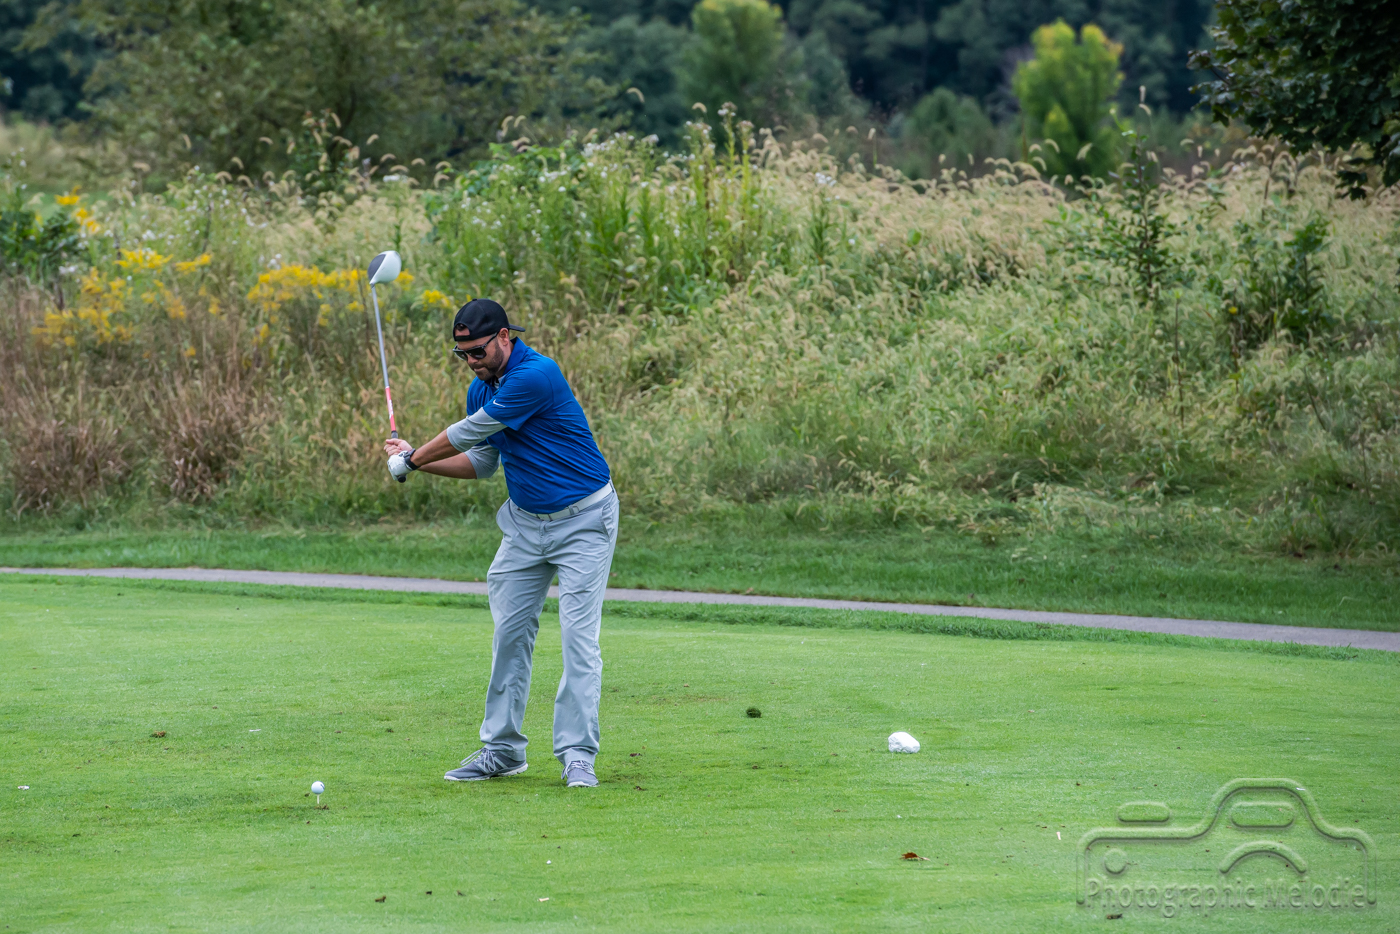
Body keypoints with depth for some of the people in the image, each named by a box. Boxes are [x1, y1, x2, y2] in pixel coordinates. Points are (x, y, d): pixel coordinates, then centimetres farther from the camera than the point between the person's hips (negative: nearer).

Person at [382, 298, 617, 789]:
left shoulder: (536, 375, -25)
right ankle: (502, 748, 12)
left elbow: (467, 433, -17)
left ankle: (578, 754, -11)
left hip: (583, 520, -8)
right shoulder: (481, 390, 4)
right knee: (510, 632, 5)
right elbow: (481, 461, 16)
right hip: (525, 522, 8)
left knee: (579, 635, -12)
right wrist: (416, 460, 3)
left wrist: (414, 458, -2)